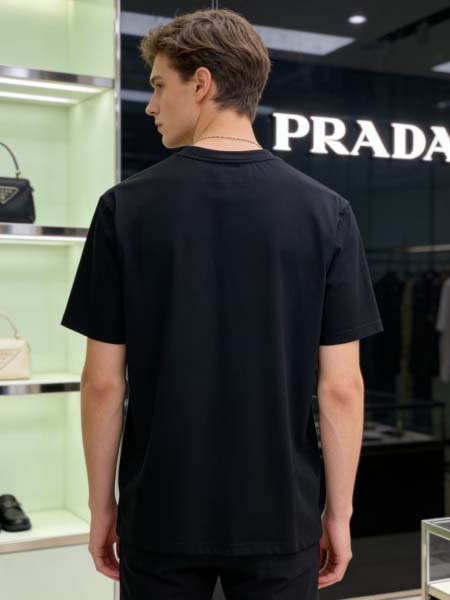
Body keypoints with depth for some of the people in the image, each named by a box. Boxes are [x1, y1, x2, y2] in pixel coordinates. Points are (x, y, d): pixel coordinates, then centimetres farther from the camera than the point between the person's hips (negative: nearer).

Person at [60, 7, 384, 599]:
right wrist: (339, 510, 4)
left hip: (161, 517, 0)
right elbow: (340, 386, -8)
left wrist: (101, 504, 5)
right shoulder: (326, 211, -7)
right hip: (280, 517, 1)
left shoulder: (126, 207, -9)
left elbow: (104, 382, -7)